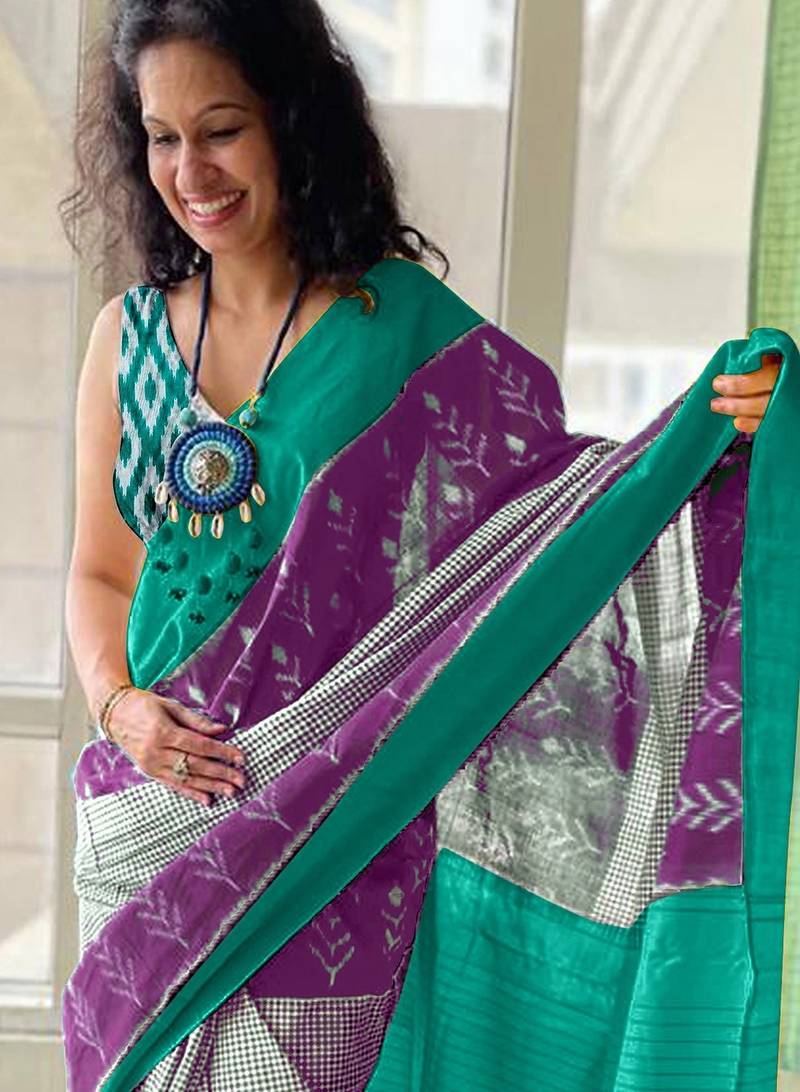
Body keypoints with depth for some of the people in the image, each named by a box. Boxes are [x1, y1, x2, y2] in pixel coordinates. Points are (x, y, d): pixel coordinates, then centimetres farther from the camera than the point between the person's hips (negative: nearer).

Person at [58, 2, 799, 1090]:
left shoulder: (403, 324, -5)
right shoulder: (132, 336, 6)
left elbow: (549, 494, -9)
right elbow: (99, 572, 12)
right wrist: (117, 703, -6)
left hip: (331, 821, -3)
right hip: (149, 827, 4)